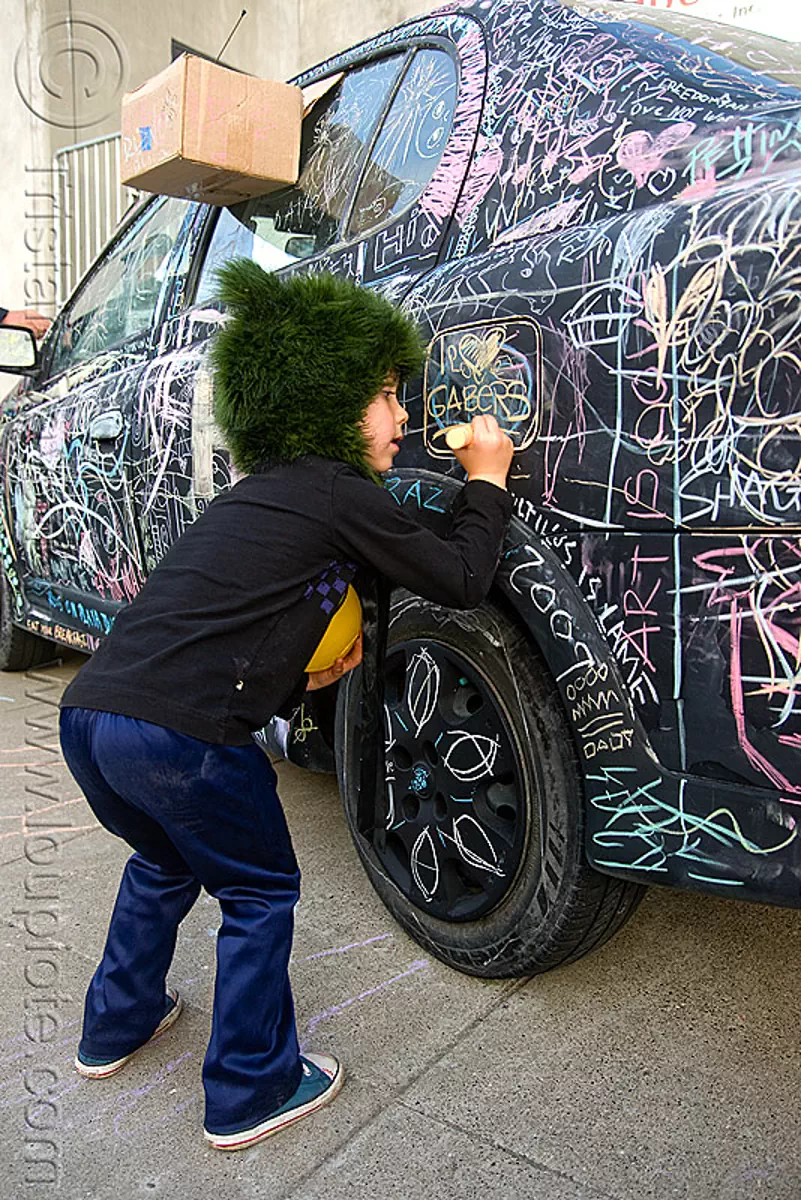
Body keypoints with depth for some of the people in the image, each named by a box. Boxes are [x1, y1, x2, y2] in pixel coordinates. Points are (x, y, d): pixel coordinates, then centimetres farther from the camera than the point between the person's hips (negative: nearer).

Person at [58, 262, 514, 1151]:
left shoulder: (257, 494, 21)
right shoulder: (340, 493, -4)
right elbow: (463, 582, 2)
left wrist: (299, 678, 12)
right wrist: (486, 480, 14)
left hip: (88, 713, 9)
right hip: (176, 737, -8)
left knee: (168, 860, 32)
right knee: (259, 894, 15)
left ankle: (115, 1027, 49)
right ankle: (249, 1093, 29)